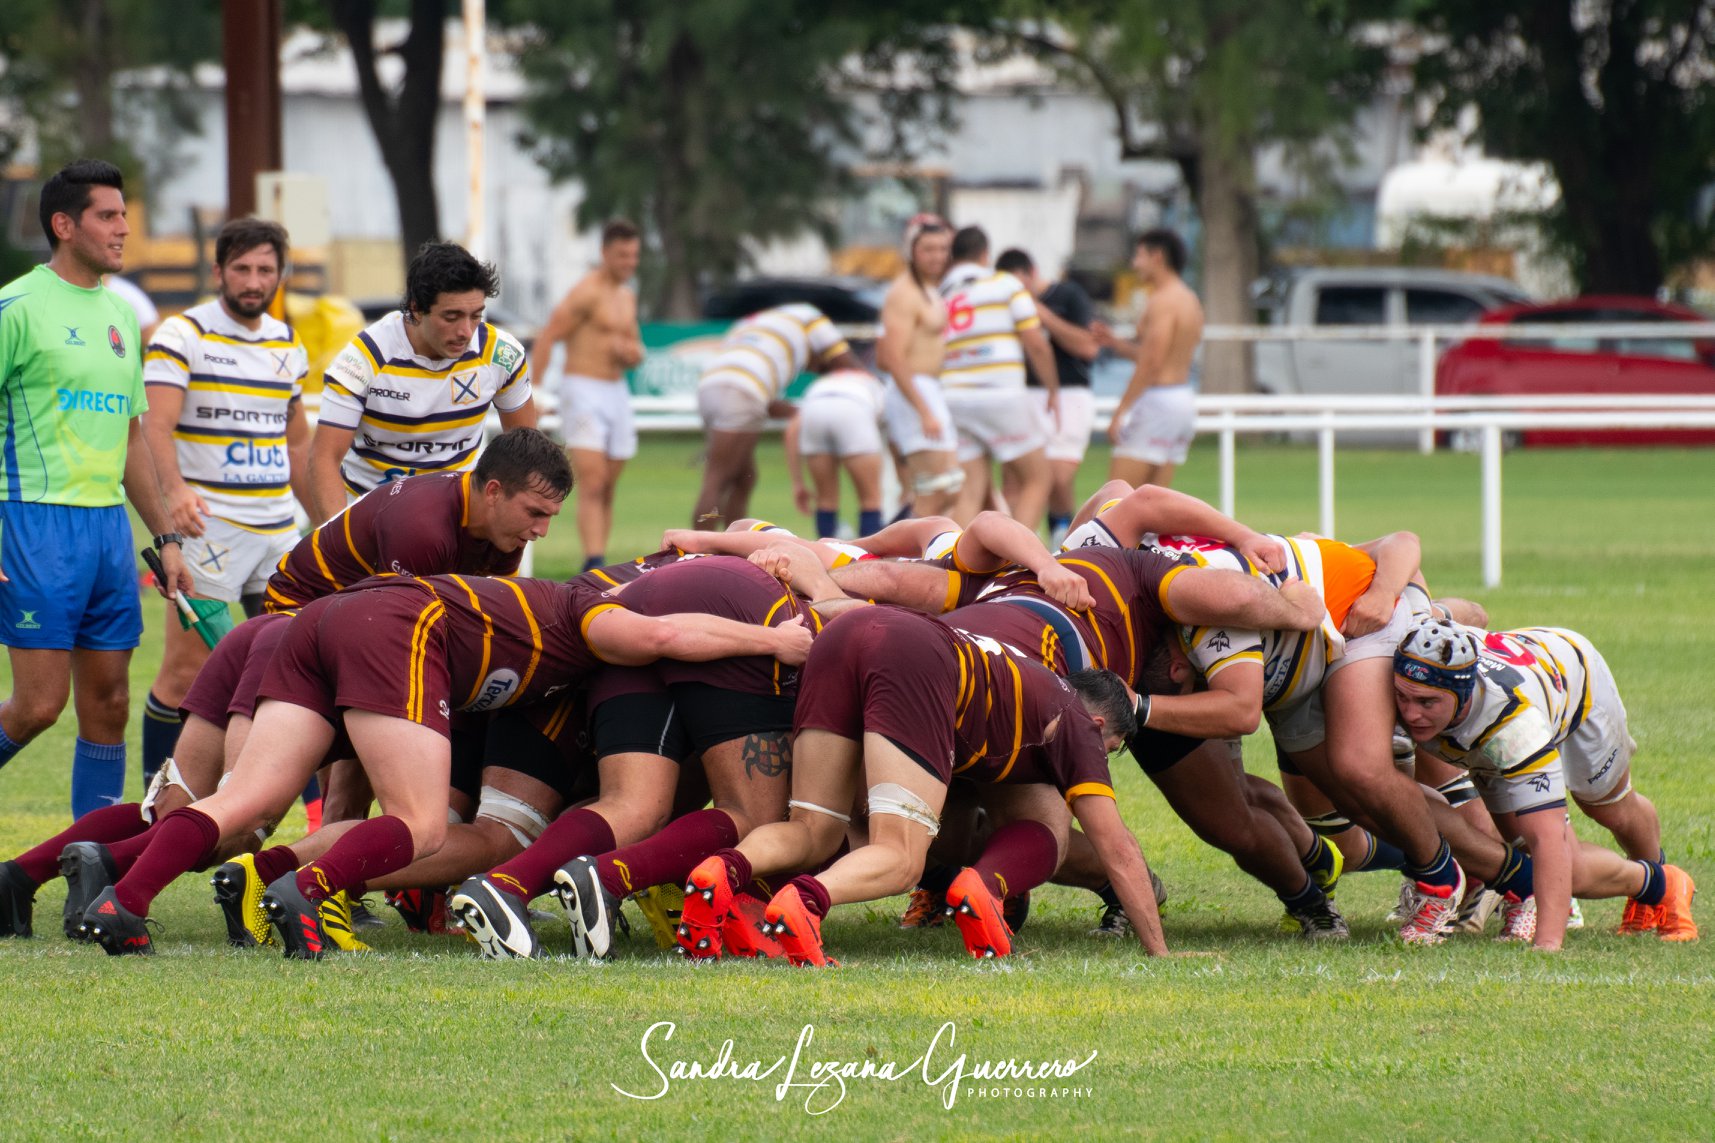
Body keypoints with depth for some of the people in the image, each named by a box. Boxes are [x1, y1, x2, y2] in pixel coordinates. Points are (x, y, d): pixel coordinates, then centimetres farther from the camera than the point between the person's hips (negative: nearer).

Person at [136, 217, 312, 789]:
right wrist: (175, 489, -34)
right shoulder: (181, 335, -5)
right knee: (186, 673, -7)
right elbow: (157, 424, -17)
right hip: (207, 526, -6)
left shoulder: (288, 343, 14)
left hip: (278, 526, 6)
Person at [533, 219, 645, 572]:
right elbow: (546, 339, -14)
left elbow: (637, 353, 25)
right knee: (592, 486, -18)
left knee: (607, 490, 7)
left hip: (616, 393, 8)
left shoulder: (627, 297, 16)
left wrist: (630, 352, -1)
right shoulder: (587, 293, -10)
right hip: (583, 393, -8)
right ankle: (594, 566, -26)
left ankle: (595, 573, 11)